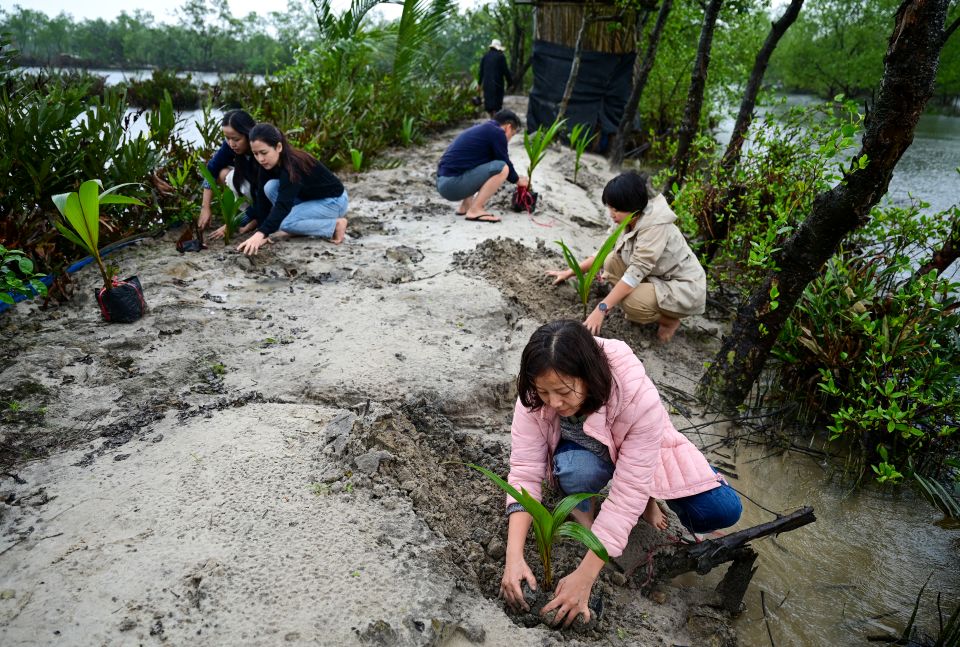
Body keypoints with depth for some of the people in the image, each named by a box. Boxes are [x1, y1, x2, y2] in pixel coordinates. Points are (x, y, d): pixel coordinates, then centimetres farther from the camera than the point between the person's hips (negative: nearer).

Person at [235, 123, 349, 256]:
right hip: (307, 197, 8)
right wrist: (262, 232, -22)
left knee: (284, 222, -24)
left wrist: (260, 234, -53)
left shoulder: (293, 165, -33)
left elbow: (283, 204, -43)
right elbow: (262, 197, -11)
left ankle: (335, 225, -11)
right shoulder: (269, 164, -11)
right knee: (270, 187, -15)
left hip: (333, 200, -7)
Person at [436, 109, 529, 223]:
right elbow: (505, 163, -1)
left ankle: (465, 206, 18)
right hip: (453, 183, -10)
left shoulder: (480, 129, 23)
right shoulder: (496, 132, -5)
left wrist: (514, 177, 39)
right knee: (502, 168, -15)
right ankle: (474, 211, -12)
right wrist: (517, 180, 18)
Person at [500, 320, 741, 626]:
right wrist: (514, 556, -39)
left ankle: (650, 496, 9)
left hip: (640, 455, 0)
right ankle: (582, 506, -1)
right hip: (581, 450, 1)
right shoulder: (535, 396, -31)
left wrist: (585, 576, -37)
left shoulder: (641, 400, -39)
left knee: (723, 509, -19)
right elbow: (524, 472, -28)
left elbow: (627, 495, -37)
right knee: (577, 471, -37)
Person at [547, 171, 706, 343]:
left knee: (631, 302, -31)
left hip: (686, 288, -8)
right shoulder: (630, 221, -4)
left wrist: (602, 308, -36)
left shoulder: (655, 227, -29)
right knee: (612, 261, -4)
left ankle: (670, 320, 1)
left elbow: (636, 273, -34)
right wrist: (570, 273, 5)